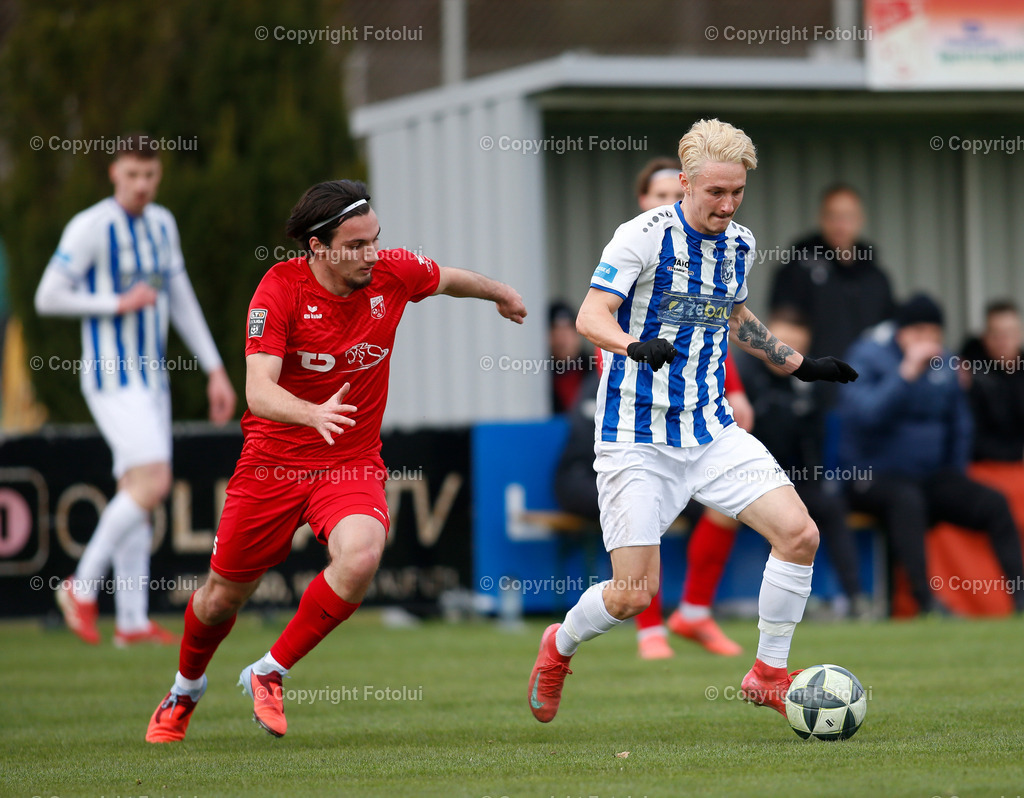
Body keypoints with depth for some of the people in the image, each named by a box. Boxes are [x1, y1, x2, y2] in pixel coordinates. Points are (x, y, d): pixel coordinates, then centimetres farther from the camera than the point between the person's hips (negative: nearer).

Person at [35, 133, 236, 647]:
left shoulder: (162, 224, 12)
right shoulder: (91, 227, -11)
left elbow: (181, 301, 19)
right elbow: (48, 298, -11)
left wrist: (215, 370, 14)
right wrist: (118, 304, -16)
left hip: (151, 378, 8)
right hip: (111, 376, -8)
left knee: (138, 490, 5)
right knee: (153, 483, -19)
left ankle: (133, 623, 7)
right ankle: (82, 588, -6)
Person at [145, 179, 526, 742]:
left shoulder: (392, 273, -9)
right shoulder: (280, 289, -19)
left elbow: (449, 278, 16)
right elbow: (258, 390, -30)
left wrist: (499, 293, 34)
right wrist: (313, 414, -49)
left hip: (353, 464, 2)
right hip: (274, 460, -1)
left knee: (361, 556, -29)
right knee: (224, 594, 9)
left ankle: (269, 674, -9)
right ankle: (185, 690, 43)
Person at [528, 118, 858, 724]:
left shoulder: (740, 243, 8)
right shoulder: (644, 236, -13)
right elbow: (591, 316, -19)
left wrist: (800, 364, 24)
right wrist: (636, 344, -39)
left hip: (712, 430, 6)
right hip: (636, 437, -6)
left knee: (800, 533, -11)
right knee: (635, 593, -10)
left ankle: (769, 673, 7)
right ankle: (559, 648, 23)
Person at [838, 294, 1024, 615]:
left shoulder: (943, 364, 9)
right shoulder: (869, 357, -9)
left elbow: (959, 424, 20)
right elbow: (865, 414, -26)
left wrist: (956, 478, 13)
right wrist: (907, 372, -29)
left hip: (931, 477, 6)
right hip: (873, 477, -6)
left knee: (994, 503, -15)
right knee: (907, 499, -39)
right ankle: (925, 599, -42)